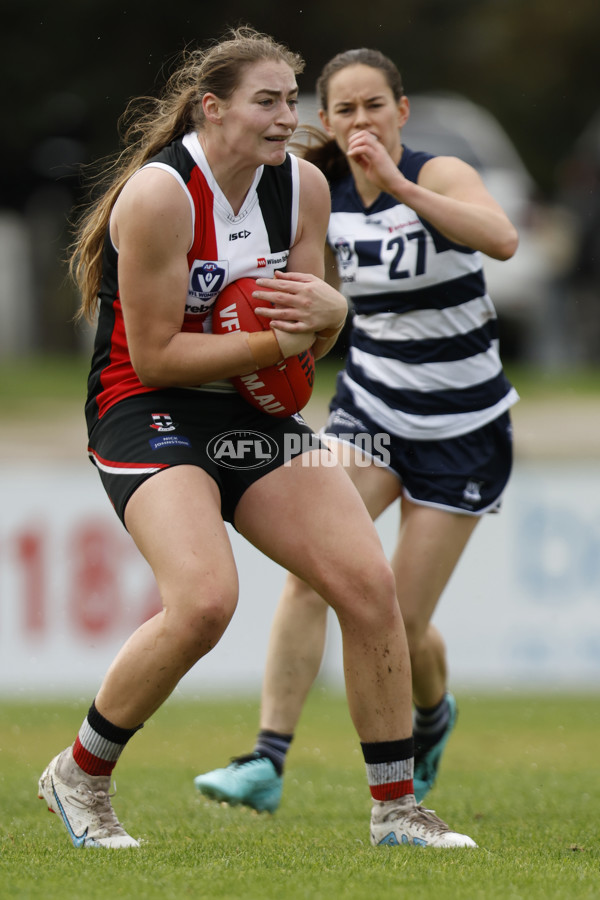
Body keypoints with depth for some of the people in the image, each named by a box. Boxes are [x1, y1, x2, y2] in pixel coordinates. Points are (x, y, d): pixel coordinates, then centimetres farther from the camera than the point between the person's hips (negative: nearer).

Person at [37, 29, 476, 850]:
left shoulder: (304, 186, 2)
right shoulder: (160, 193, -18)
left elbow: (309, 343, 10)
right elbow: (154, 355, -17)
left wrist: (329, 311, -13)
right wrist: (274, 343, -21)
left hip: (251, 411, 7)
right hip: (145, 409, -7)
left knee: (368, 582, -6)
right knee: (205, 601, -27)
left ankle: (396, 810, 6)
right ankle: (79, 778, -5)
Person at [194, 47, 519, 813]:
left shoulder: (439, 175, -17)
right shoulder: (323, 202, -2)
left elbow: (502, 239, -37)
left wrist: (398, 183, -41)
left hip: (462, 428, -4)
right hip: (369, 411, 4)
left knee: (404, 624, -1)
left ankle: (432, 716, 35)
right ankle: (267, 763, -21)